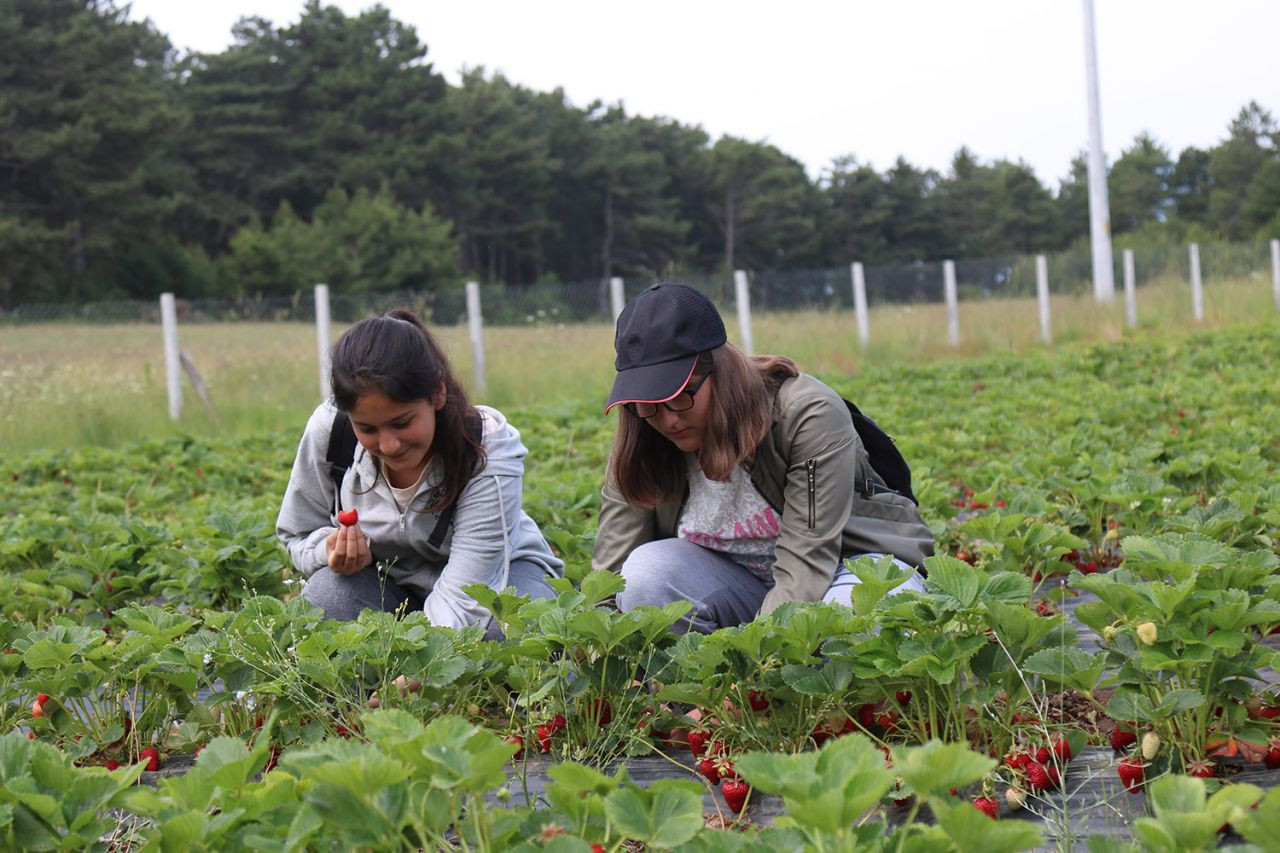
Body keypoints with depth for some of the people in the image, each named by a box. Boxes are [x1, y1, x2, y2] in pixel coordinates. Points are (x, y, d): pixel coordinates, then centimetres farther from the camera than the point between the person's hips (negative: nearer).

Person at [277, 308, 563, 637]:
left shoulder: (488, 452, -31)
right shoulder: (327, 431, -21)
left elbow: (462, 598, -38)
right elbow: (297, 536, -3)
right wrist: (332, 550, -27)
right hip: (389, 582, 2)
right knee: (324, 595, -30)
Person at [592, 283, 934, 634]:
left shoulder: (808, 414, -26)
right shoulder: (640, 450, -12)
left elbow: (804, 567, -31)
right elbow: (610, 570, -14)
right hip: (741, 582, 4)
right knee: (645, 572, -26)